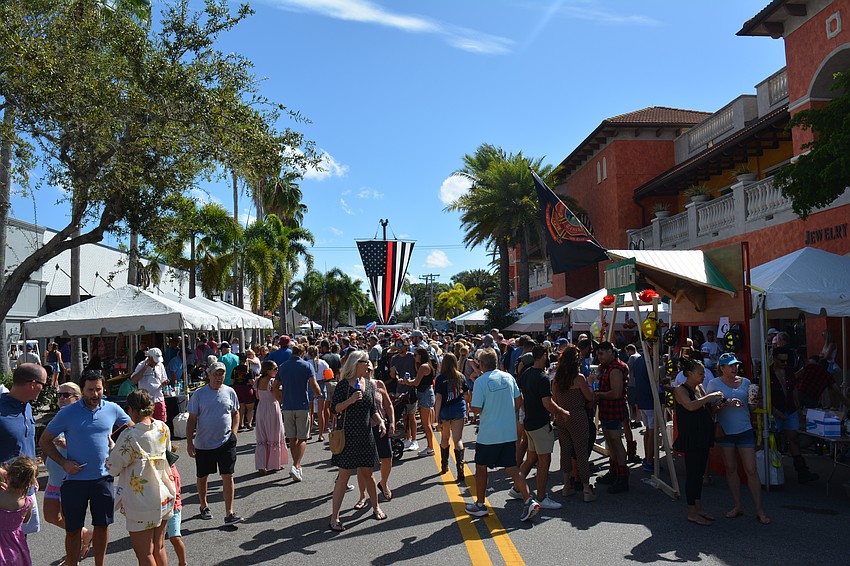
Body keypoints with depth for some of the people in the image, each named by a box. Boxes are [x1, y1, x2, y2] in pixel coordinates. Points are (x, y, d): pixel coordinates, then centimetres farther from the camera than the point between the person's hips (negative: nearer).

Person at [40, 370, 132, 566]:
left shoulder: (112, 409, -1)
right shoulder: (67, 413, -6)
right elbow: (44, 440, 2)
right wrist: (63, 463, -9)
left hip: (103, 478, 2)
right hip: (75, 479, -2)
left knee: (102, 525, 13)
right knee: (73, 529, 8)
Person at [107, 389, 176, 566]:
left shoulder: (129, 435, -20)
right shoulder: (163, 428, -3)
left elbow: (113, 469, -12)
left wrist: (112, 447, 7)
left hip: (141, 503, -6)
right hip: (164, 497, 6)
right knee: (159, 548, 20)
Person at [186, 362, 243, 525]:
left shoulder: (230, 392, 2)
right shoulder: (199, 394, -5)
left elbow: (235, 414, 13)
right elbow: (192, 420, -1)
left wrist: (233, 433, 0)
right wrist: (189, 442, -5)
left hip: (226, 442, 0)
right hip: (203, 443, 0)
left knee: (228, 476, -5)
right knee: (202, 477, 14)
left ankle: (229, 514, -1)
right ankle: (204, 506, 38)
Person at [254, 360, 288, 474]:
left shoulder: (259, 381, 5)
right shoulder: (272, 381, -17)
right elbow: (278, 397, -19)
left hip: (261, 408, 7)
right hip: (272, 408, -7)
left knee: (262, 438, 11)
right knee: (274, 437, 5)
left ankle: (261, 465, 9)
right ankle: (273, 465, 10)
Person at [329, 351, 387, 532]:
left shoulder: (369, 385, 8)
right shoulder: (344, 385, -8)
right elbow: (334, 408, -9)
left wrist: (380, 422, -1)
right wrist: (350, 400, -23)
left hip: (366, 435, 5)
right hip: (347, 436, -5)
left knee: (367, 473, 13)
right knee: (344, 475, -2)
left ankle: (376, 507, 32)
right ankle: (334, 517, 8)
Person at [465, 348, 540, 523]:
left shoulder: (481, 381, -15)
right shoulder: (508, 377, 2)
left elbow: (476, 409, -16)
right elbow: (519, 400, 9)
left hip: (488, 434, -5)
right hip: (509, 432, 5)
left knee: (481, 468, 13)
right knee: (512, 469, 10)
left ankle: (480, 505, 23)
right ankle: (529, 501, -3)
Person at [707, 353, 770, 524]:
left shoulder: (745, 382, 6)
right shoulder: (714, 384, 0)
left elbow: (752, 405, 11)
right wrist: (726, 404, -22)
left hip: (744, 430, 1)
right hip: (725, 431, 0)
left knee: (751, 470, -2)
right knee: (731, 469, 9)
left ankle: (759, 510, 8)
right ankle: (737, 506, 22)